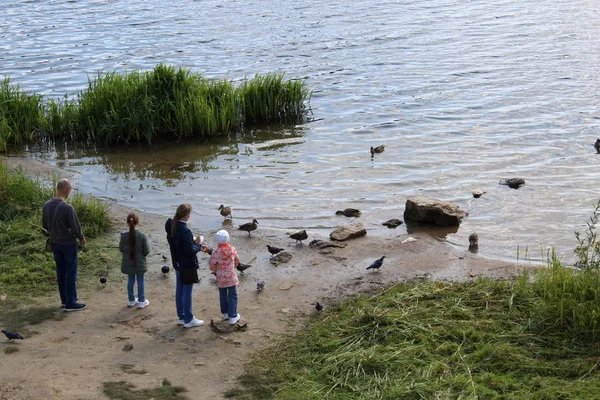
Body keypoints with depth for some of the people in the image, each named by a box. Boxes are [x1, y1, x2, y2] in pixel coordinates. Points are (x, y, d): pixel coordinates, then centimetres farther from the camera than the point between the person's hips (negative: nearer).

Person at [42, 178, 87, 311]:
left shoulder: (46, 205, -5)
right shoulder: (67, 208, -26)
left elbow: (45, 225, 6)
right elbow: (76, 227, -18)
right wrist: (82, 239, 1)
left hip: (54, 243, 6)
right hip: (68, 244, -6)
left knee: (61, 272, 17)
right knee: (71, 273, 5)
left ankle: (65, 299, 27)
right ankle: (71, 303, 11)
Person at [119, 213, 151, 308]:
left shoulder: (124, 235, -12)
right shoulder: (142, 235, -18)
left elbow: (121, 249, -3)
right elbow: (147, 251, -13)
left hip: (128, 263, 3)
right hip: (140, 263, -2)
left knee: (130, 281, 17)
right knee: (140, 281, 10)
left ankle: (131, 300, 28)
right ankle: (141, 301, 19)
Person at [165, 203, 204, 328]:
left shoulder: (171, 227, 1)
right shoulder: (184, 230, -25)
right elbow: (190, 250, -24)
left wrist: (192, 241, 6)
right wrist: (198, 245, -5)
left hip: (177, 264, 8)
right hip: (187, 266, -8)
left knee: (179, 291, 16)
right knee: (187, 292, 2)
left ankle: (181, 317, 27)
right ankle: (188, 320, 11)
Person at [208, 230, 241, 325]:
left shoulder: (215, 252, -18)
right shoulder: (232, 249, -10)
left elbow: (212, 267, -10)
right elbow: (237, 261, 7)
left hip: (221, 278, 0)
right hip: (231, 277, 1)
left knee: (223, 296, 18)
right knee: (232, 296, 8)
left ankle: (225, 313, 31)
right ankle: (233, 316, 6)